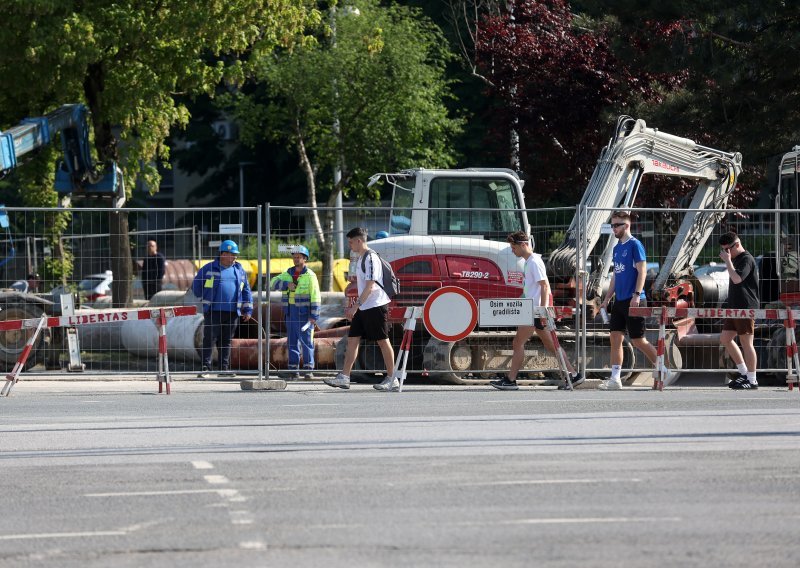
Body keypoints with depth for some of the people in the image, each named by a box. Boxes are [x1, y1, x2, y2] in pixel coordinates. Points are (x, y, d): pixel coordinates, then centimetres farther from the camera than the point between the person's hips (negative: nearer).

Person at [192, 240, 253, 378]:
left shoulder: (239, 270, 13)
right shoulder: (210, 268, 1)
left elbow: (246, 291, 16)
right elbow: (196, 285, 9)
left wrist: (248, 310, 11)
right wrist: (205, 299, 11)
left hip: (232, 313, 4)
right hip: (213, 312, -4)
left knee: (226, 342, 8)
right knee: (209, 340, -5)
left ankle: (224, 368, 13)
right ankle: (206, 368, -5)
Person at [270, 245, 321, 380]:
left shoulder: (310, 276, -3)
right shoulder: (287, 274, 13)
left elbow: (315, 296, -8)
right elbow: (273, 283, 3)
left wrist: (314, 316, -14)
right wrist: (286, 284, -14)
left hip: (304, 314, -5)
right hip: (290, 313, 5)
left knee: (306, 341, -5)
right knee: (292, 342, 6)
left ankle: (308, 369, -1)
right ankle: (293, 369, 9)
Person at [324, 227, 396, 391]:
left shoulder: (371, 258, -15)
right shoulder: (361, 258, 15)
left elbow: (370, 286, -20)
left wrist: (355, 306, -20)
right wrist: (353, 308, 22)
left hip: (376, 305, -10)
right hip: (363, 308, 10)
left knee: (383, 341, -3)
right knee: (352, 339, 4)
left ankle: (392, 379, 4)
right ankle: (344, 377, 3)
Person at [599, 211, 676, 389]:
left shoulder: (635, 245, -9)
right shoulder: (617, 248, 15)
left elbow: (642, 271, -14)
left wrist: (637, 295, -23)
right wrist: (607, 299, 18)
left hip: (633, 301, -8)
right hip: (619, 301, 8)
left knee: (638, 340, -6)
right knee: (615, 338, 2)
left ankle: (666, 372, 4)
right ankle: (615, 379, 3)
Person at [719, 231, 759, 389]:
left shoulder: (747, 259, -12)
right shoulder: (735, 259, 16)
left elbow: (737, 279, -26)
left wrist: (728, 261, -20)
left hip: (746, 308, -10)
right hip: (734, 308, 10)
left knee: (746, 343, -5)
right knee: (725, 339, 10)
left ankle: (752, 380, 1)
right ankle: (744, 373, 18)